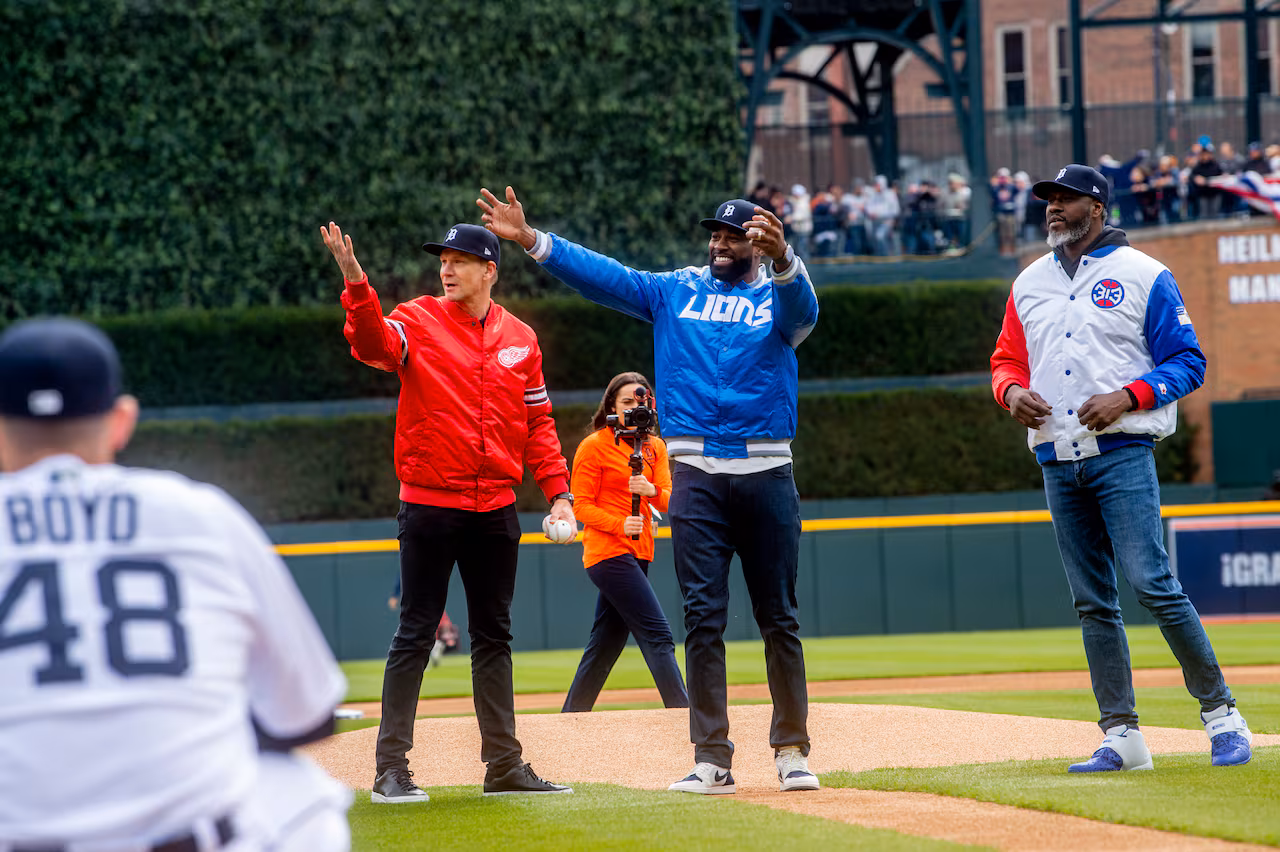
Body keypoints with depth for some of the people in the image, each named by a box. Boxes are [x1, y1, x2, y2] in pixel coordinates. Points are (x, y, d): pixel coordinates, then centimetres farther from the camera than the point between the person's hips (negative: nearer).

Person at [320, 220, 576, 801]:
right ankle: (391, 769, -3)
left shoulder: (520, 339, 9)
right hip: (429, 507, -4)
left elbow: (537, 423, 12)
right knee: (415, 636, -4)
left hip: (495, 509, 4)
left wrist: (558, 491, 3)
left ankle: (503, 765, 16)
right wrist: (355, 282, -39)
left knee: (493, 635, 10)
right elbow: (374, 344, -24)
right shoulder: (418, 321, -2)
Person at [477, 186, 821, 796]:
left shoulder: (777, 298, 4)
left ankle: (792, 751, 10)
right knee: (703, 618, -4)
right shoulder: (675, 291, 11)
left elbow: (802, 308, -20)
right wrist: (531, 240, -12)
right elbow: (603, 275, 2)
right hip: (696, 475, 1)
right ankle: (712, 761, -5)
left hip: (766, 475, -1)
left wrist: (782, 258, -43)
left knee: (779, 618, 3)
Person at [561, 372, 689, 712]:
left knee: (605, 646, 10)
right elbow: (582, 506, -7)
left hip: (638, 554, 7)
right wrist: (620, 525, -23)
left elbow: (669, 502, 3)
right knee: (658, 636, -15)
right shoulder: (594, 446, -5)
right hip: (607, 553, -7)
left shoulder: (655, 447, 13)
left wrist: (651, 491, -20)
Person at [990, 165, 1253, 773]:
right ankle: (1121, 735, 6)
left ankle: (1221, 714, -6)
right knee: (1092, 602, 4)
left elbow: (1187, 362, -1)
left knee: (1151, 583, -15)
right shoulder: (1029, 283, 17)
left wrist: (1126, 397, -16)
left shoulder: (1143, 276, 1)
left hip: (1121, 453, -5)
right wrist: (1012, 391, -4)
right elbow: (1006, 359, 20)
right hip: (1057, 462, 6)